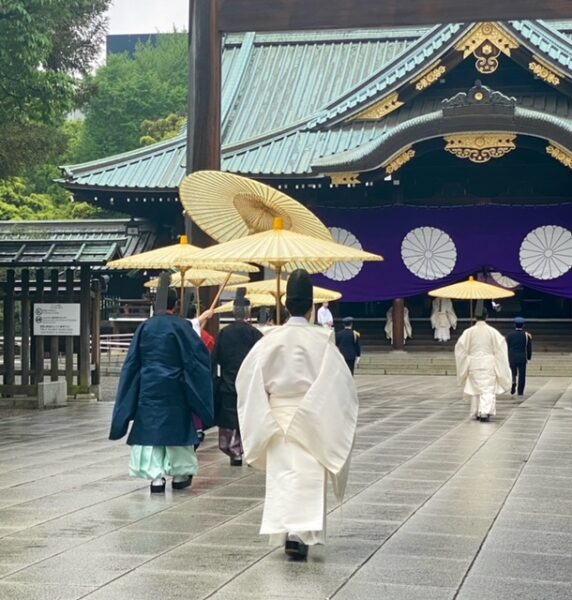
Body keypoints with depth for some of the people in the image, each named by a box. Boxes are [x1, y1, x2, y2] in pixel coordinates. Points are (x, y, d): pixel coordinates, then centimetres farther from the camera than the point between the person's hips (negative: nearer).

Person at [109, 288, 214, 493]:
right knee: (177, 429, 10)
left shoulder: (145, 327, 3)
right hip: (174, 389, -2)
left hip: (148, 388, 2)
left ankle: (156, 476, -2)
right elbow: (197, 355, -7)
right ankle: (179, 474, 17)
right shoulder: (180, 326, -7)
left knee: (150, 428, 6)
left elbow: (132, 362, 5)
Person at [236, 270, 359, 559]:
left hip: (278, 419, 2)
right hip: (310, 420, -2)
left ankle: (284, 530, 13)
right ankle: (299, 533, -9)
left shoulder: (271, 339, -5)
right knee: (308, 476, 1)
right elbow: (340, 381, -10)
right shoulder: (321, 340, -11)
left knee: (282, 475, 11)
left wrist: (267, 405, 12)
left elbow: (247, 378, -1)